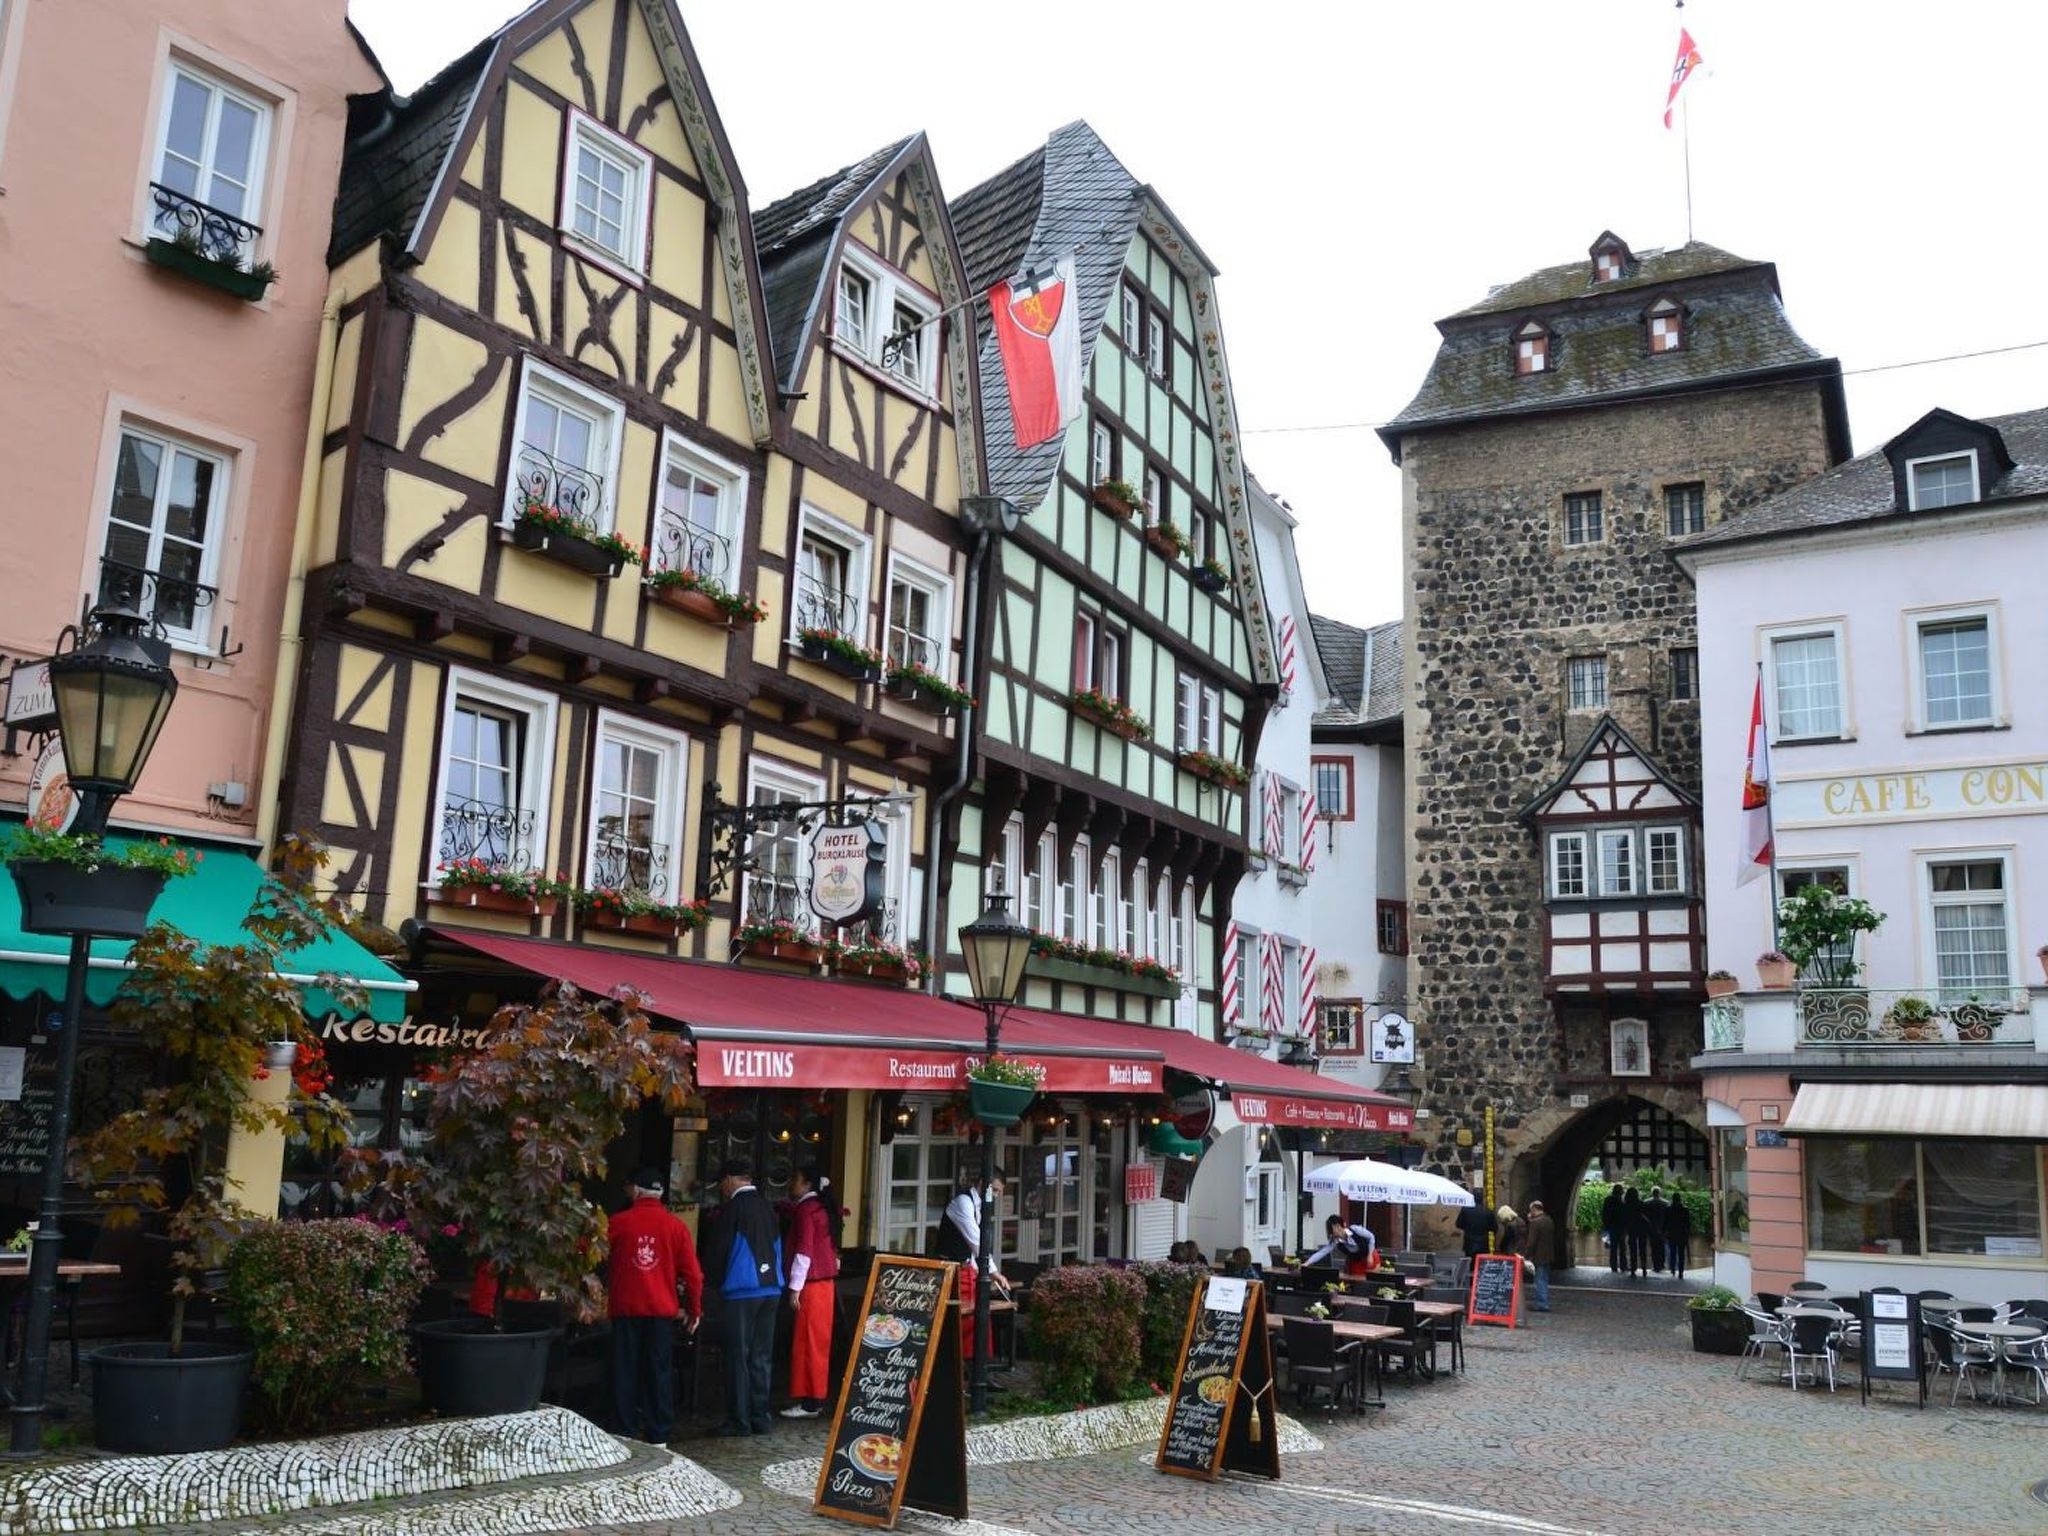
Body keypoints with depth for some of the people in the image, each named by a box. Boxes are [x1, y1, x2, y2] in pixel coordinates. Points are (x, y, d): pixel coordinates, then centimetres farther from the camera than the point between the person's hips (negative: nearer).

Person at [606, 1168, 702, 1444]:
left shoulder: (618, 1222, -3)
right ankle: (659, 1436, 7)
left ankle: (626, 1433, 8)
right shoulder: (675, 1225, 0)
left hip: (625, 1308, -1)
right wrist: (694, 1309, 8)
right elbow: (692, 1273, -1)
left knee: (625, 1372, 8)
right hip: (662, 1310, 1)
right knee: (660, 1372, 6)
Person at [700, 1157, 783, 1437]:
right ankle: (761, 1417, 13)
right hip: (770, 1288, 6)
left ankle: (739, 1420, 0)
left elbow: (716, 1251, -4)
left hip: (741, 1290, -6)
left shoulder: (732, 1208, -8)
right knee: (762, 1356, 10)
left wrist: (717, 1278, 12)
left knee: (738, 1356, 0)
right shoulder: (766, 1206, 10)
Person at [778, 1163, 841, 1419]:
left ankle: (810, 1402, -3)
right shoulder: (823, 1207, 13)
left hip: (811, 1283, -9)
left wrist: (795, 1287, -16)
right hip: (826, 1280, 9)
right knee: (819, 1341, 12)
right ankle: (818, 1397, 17)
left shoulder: (804, 1209, -12)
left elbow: (804, 1251, -16)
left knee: (807, 1342, -5)